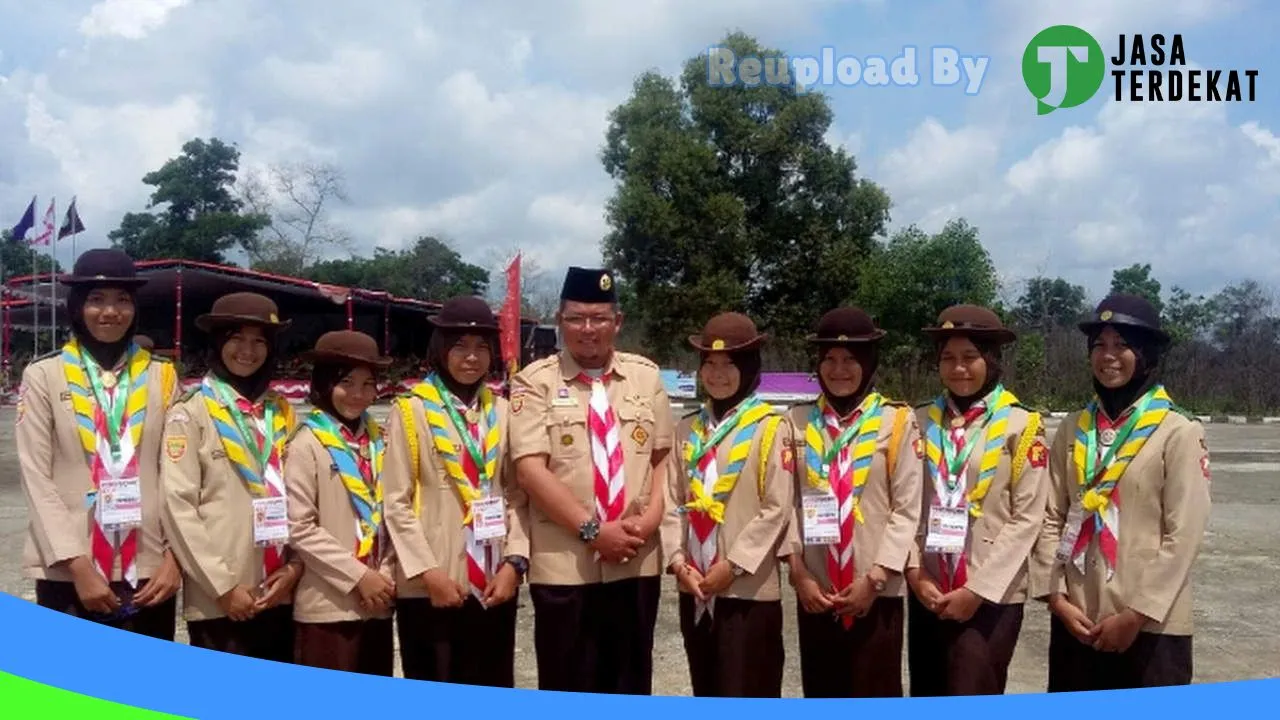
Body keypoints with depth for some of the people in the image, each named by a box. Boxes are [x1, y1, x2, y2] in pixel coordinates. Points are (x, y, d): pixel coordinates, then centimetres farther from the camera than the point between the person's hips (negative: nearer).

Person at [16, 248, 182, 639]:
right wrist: (78, 563, -11)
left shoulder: (161, 375, 8)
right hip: (68, 572, -2)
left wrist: (174, 555, -5)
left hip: (149, 570, 2)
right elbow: (36, 478, -3)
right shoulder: (43, 375, 2)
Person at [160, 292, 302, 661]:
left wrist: (295, 566, -3)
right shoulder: (190, 412, -4)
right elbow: (178, 506, -9)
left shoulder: (282, 412, 11)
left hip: (280, 595, 5)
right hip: (218, 600, -4)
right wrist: (222, 586, -12)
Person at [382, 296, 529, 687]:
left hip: (494, 583, 4)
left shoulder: (502, 411, 8)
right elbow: (396, 501, -6)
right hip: (431, 586, -4)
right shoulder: (412, 409, -3)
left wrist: (514, 562, -4)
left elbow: (517, 496, 8)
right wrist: (428, 571, -12)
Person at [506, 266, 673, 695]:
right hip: (564, 563, -3)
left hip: (637, 560, 3)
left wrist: (650, 519, -6)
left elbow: (663, 456, 11)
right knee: (568, 690, 6)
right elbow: (530, 470, -10)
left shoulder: (645, 376, 9)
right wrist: (592, 530, -15)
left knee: (631, 687, 13)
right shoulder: (536, 382, -2)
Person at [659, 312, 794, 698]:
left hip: (749, 590, -5)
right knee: (707, 696, 15)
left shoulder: (771, 427, -6)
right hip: (695, 589, 5)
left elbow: (776, 509, -11)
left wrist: (732, 566, -13)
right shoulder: (688, 428, 9)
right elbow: (673, 502, 8)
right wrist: (678, 561, -5)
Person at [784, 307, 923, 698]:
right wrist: (798, 572, -4)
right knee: (822, 700, 13)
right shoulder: (799, 421, 5)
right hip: (815, 591, 3)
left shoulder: (897, 421, -2)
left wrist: (875, 578, -11)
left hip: (877, 592, -3)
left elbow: (907, 509, -5)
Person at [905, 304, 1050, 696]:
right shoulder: (922, 421, 6)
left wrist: (978, 589, -12)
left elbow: (1027, 518, -8)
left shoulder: (1022, 425, -3)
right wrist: (915, 573, -6)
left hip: (991, 596, -3)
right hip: (928, 593, 4)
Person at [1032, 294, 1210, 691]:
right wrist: (1055, 595, -5)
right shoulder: (1073, 428, 5)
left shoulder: (1179, 432, -7)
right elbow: (1052, 517, 5)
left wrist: (1138, 614, -12)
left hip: (1151, 625, -4)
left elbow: (1184, 534, -10)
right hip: (1075, 619, 4)